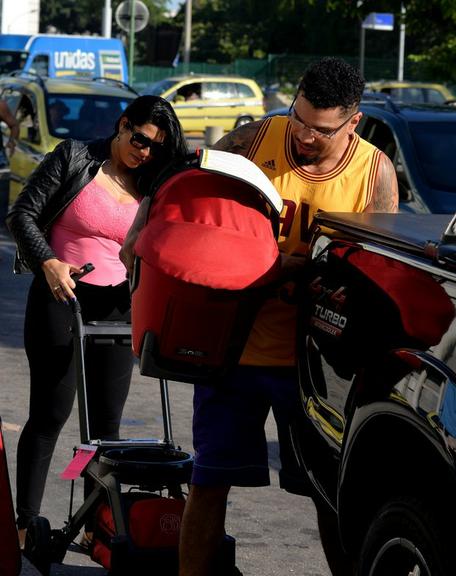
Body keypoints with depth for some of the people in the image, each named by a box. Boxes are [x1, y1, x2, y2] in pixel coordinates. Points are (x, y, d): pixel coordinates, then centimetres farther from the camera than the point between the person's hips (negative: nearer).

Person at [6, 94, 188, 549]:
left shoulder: (152, 188, 7)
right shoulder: (74, 159, -5)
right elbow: (23, 214, -6)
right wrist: (47, 262, -20)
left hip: (116, 307, 4)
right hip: (60, 299, -4)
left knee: (106, 422, 5)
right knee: (49, 414, -4)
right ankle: (26, 523, 4)